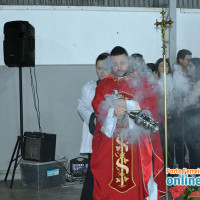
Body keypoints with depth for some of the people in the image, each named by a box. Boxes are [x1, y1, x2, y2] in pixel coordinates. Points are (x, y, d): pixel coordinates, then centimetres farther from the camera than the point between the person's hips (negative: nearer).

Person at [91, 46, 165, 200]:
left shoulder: (141, 82, 10)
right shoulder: (104, 84, 14)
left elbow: (152, 102, -3)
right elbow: (97, 105, 2)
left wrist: (127, 104, -14)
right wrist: (112, 111, -18)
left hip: (136, 137, -1)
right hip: (110, 137, 1)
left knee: (137, 173, -6)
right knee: (109, 172, -4)